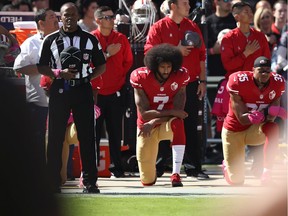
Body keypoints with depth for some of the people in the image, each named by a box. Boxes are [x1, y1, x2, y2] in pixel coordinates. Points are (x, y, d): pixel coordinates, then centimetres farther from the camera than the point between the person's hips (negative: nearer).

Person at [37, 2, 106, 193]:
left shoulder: (90, 40, 7)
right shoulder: (51, 40, 6)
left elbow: (102, 66, 12)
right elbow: (42, 67, 6)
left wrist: (88, 77, -6)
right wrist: (59, 73, -11)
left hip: (83, 90, 0)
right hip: (59, 90, 0)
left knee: (87, 136, -1)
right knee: (55, 137, -1)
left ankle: (89, 181, 3)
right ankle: (53, 182, 4)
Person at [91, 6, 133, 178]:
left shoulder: (121, 39, 5)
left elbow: (128, 62, 12)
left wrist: (119, 77, 5)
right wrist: (107, 54, -14)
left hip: (116, 91, 2)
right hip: (95, 91, -2)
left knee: (115, 131, 6)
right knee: (94, 130, -1)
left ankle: (116, 167, 11)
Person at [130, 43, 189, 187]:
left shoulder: (180, 77, -14)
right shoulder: (140, 78, -17)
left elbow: (178, 111, -18)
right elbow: (144, 114, -19)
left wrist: (153, 122, -27)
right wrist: (171, 112, -26)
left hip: (167, 125, 0)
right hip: (146, 127, 0)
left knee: (177, 123, -40)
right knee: (147, 180, -2)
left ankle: (176, 174, -39)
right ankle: (152, 168, 41)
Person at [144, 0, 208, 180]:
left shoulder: (192, 27, 11)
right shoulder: (159, 27, 0)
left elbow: (201, 55, 13)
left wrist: (202, 80, 6)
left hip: (191, 84, 3)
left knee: (191, 126, 3)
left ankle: (193, 167, 4)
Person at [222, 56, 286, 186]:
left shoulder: (277, 83, -14)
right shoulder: (238, 82, -24)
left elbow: (270, 118, -16)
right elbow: (242, 119, -26)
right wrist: (265, 113, -45)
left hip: (256, 130, 2)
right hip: (234, 130, -2)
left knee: (273, 128, -36)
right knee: (236, 180, 2)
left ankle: (267, 173, -32)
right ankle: (227, 166, 41)